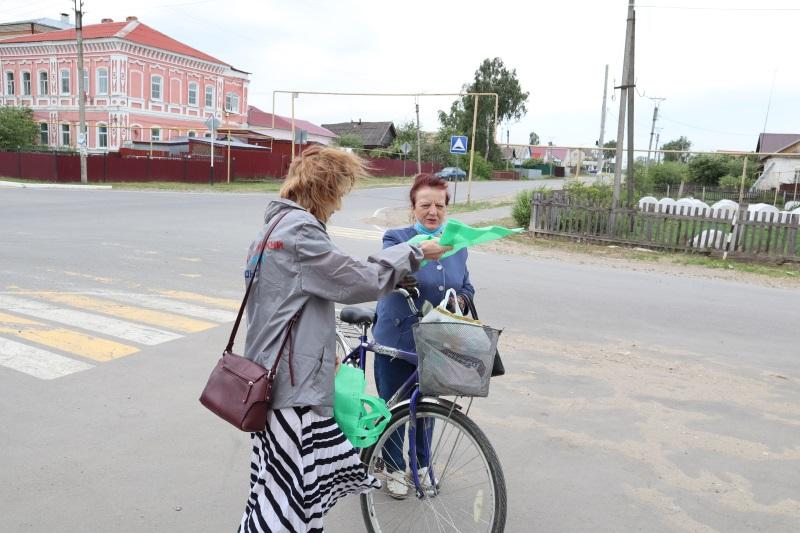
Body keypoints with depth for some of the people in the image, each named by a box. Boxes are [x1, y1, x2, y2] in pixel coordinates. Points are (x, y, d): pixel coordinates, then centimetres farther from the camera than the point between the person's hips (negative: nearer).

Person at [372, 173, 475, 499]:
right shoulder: (397, 238, -10)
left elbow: (467, 287, 14)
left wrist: (459, 300, -9)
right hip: (396, 341, -4)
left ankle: (421, 464, 41)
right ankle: (395, 469, 33)